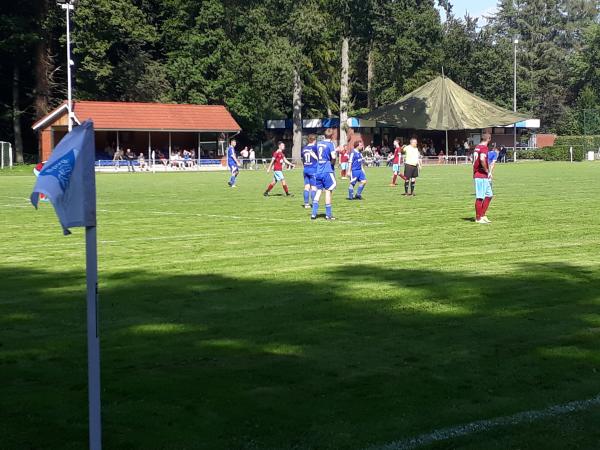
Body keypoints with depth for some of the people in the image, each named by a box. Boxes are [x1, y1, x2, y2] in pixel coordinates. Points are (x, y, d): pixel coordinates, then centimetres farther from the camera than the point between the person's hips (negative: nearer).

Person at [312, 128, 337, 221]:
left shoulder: (318, 143, 11)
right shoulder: (330, 144, -9)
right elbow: (333, 157, -22)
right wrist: (332, 163, 0)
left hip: (319, 171, 6)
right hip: (327, 171, -6)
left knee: (319, 191, 10)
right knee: (328, 191, 2)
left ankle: (314, 213, 4)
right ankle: (328, 215, 6)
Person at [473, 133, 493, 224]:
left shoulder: (477, 147, 15)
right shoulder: (484, 148, -14)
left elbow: (474, 160, 23)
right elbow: (482, 159, -31)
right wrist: (487, 171, -18)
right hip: (481, 176, -10)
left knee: (489, 195, 14)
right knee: (480, 197, -4)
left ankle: (483, 216, 16)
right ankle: (478, 218, 1)